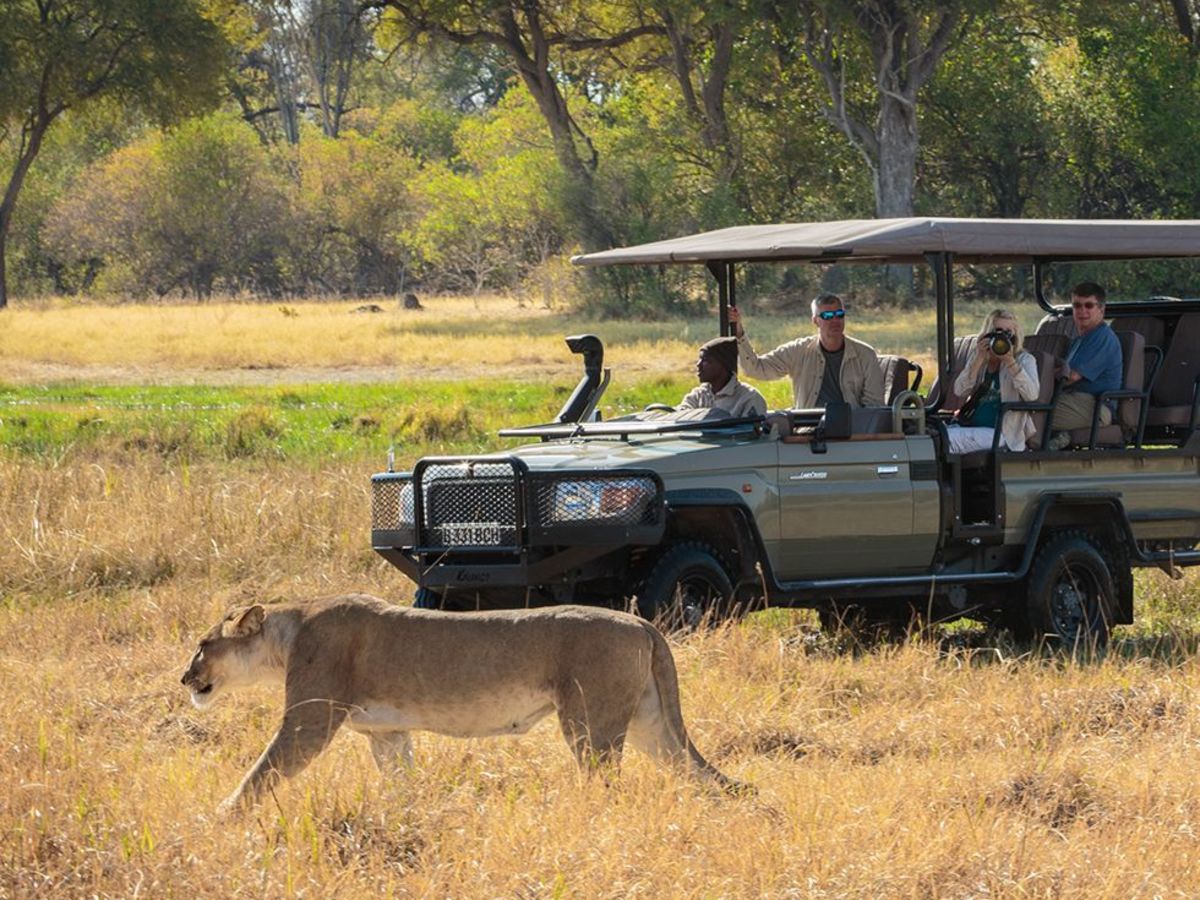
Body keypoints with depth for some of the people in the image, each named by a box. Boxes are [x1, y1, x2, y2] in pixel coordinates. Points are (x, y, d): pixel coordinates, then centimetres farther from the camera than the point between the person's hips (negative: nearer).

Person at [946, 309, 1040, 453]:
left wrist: (1010, 361, -18)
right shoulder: (977, 357, 17)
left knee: (949, 439, -26)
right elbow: (960, 391, 1)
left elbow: (1031, 395, -13)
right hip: (969, 424, 4)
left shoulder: (1024, 360, 5)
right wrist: (979, 359, -7)